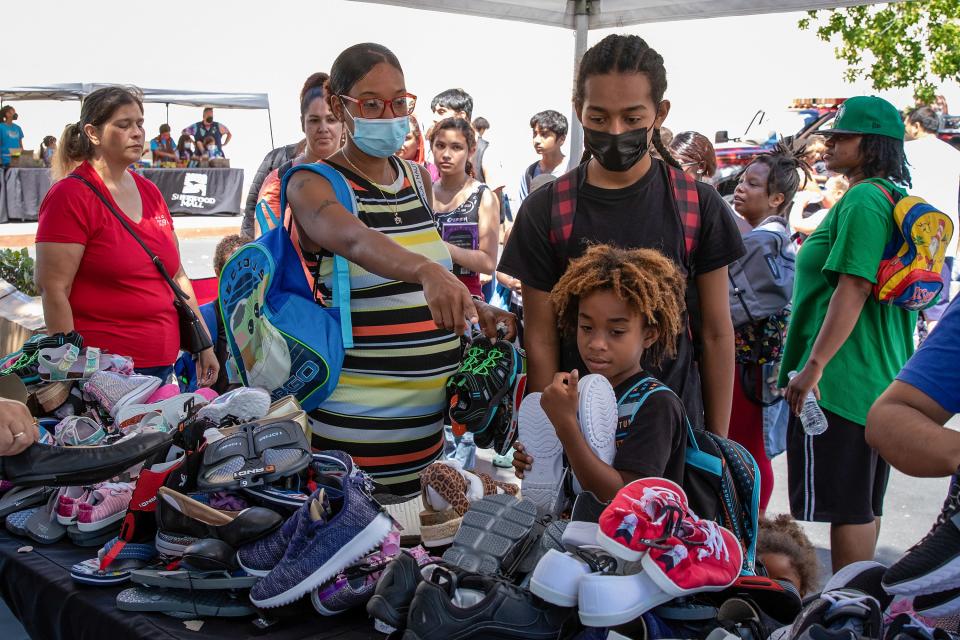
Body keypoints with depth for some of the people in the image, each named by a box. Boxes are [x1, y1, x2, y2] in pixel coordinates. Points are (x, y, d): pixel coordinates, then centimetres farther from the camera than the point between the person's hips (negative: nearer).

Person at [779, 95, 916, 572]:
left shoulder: (863, 199, -15)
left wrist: (814, 365, -23)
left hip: (841, 378, -11)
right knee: (863, 505, 17)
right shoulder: (898, 198, 17)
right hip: (883, 379, 11)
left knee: (841, 505, -3)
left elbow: (854, 288, -23)